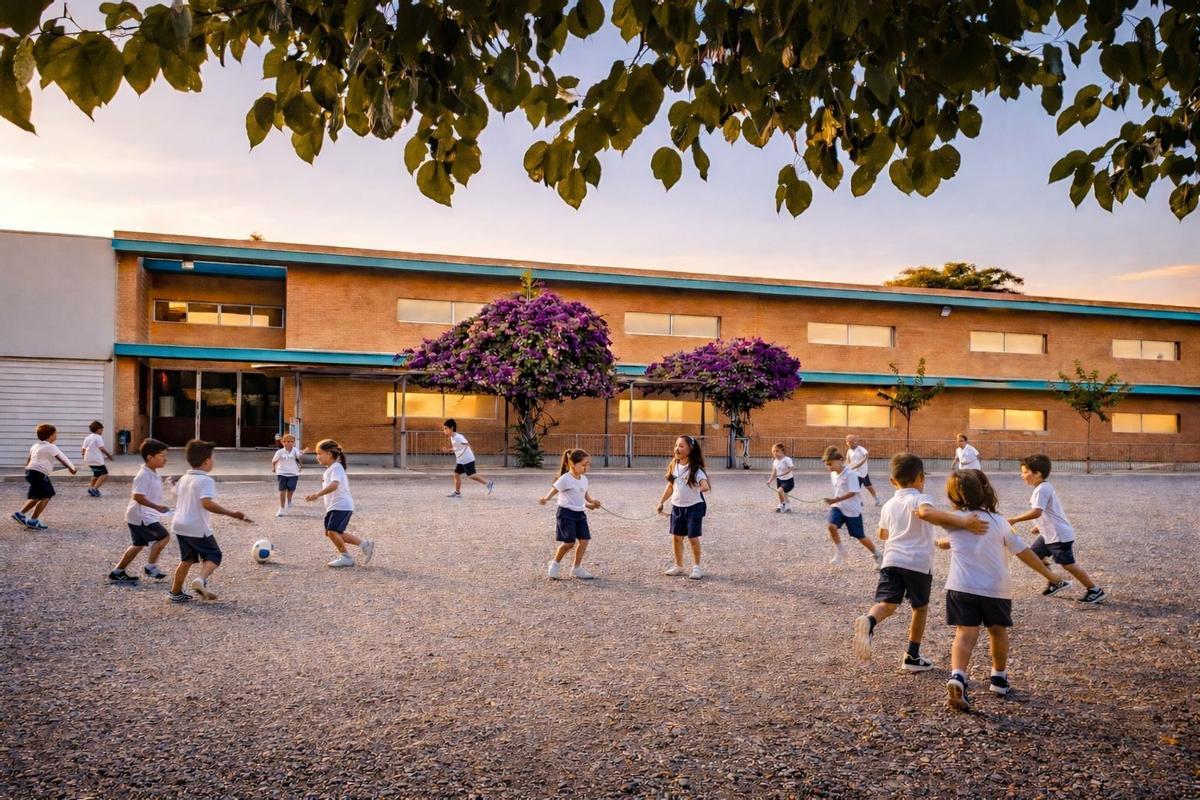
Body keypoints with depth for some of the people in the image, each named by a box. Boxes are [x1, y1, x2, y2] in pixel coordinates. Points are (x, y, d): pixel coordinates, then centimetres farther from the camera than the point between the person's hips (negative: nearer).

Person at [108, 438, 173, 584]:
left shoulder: (153, 474, 10)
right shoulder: (144, 475, -20)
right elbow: (137, 496, -27)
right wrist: (157, 507, -29)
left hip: (139, 516, 10)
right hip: (141, 516, -10)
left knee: (139, 544, 17)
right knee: (163, 536, -11)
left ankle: (117, 573, 25)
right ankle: (150, 567, 0)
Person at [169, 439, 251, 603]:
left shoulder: (184, 479, 10)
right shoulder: (206, 480, -16)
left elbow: (176, 496, 24)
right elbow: (207, 503, -30)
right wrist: (232, 514, -33)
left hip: (179, 525, 8)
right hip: (198, 528, -8)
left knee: (187, 559, 20)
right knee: (213, 556, 5)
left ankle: (176, 592, 22)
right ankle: (202, 579, -20)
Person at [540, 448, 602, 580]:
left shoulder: (584, 479, 9)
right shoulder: (565, 479, -14)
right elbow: (554, 490, -22)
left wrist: (591, 502, 10)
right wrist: (546, 498, -40)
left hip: (580, 513, 7)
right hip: (566, 513, -7)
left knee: (584, 540, 0)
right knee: (569, 542, -9)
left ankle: (576, 569, 14)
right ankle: (555, 563, 16)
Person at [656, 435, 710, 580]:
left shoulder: (695, 469, -15)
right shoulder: (674, 466, 4)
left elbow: (704, 484, -27)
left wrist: (704, 487, -50)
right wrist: (661, 501, 12)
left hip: (694, 506, -6)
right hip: (677, 506, 6)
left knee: (693, 538, -1)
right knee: (676, 537, 10)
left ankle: (696, 567, 13)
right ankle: (679, 566, 24)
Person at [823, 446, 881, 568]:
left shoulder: (850, 473, -20)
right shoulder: (833, 474, 4)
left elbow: (852, 493, -26)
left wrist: (836, 500, -32)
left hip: (852, 509, -6)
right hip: (839, 506, 6)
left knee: (860, 536, 4)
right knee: (831, 525, -22)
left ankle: (878, 556, 28)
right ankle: (840, 551, -1)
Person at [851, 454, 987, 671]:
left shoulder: (888, 505, 16)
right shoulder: (920, 499, -3)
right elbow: (926, 512, -29)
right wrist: (962, 521, -36)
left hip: (892, 560, 3)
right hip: (919, 563, -3)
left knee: (887, 604, -6)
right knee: (920, 608, 16)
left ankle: (869, 621, -40)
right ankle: (912, 656, 24)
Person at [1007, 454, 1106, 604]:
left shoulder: (1041, 490, -21)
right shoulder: (1045, 487, 11)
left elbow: (1036, 512, -35)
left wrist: (1014, 520, -33)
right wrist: (1040, 526, 24)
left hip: (1059, 535, -10)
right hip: (1049, 534, 10)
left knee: (1068, 564, -3)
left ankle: (1095, 591, 9)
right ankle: (1056, 582, 24)